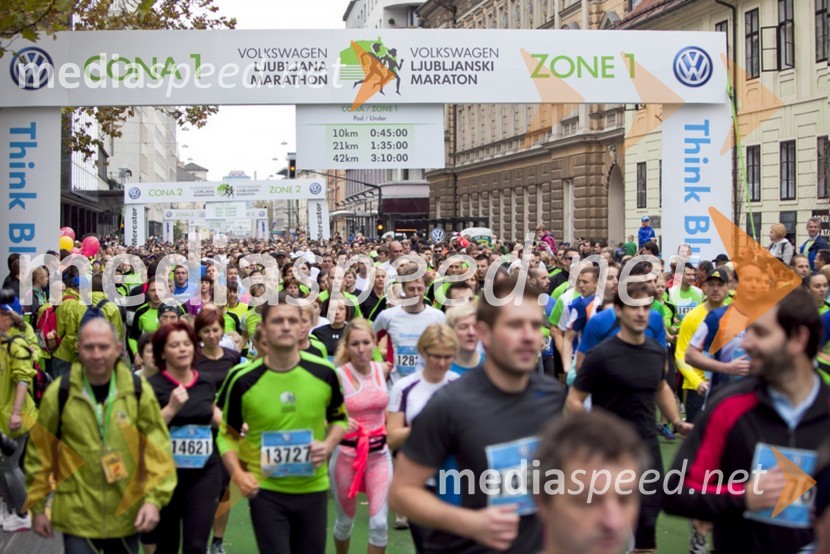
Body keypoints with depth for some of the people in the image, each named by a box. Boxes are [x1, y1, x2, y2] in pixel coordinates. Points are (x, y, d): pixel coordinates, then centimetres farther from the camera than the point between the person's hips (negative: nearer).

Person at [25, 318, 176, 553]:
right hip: (77, 516, -2)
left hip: (127, 514, 2)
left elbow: (159, 449, -4)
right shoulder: (59, 393, -7)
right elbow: (39, 453, 1)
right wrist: (37, 507, 4)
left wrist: (154, 498, -12)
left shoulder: (139, 391, -4)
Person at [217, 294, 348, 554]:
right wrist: (238, 474, -13)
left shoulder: (324, 373, -6)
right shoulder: (244, 381, -10)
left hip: (313, 488, 2)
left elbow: (339, 418, 12)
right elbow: (228, 435, 2)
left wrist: (328, 445, -8)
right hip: (265, 491, -2)